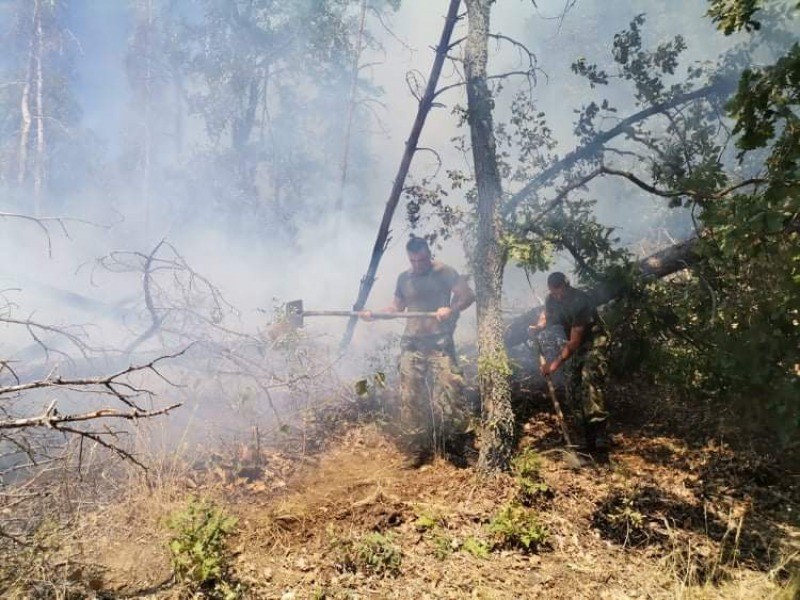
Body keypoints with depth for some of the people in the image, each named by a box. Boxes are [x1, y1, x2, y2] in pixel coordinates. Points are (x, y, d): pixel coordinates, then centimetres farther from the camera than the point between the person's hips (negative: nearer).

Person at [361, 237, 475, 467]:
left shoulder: (444, 272, 0)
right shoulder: (404, 278, 14)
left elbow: (468, 295, -7)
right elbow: (396, 308, 21)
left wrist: (451, 309, -26)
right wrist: (373, 314, 4)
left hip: (439, 342, -4)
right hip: (411, 344, 4)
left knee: (449, 392, -11)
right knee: (411, 399, 2)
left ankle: (459, 445, 6)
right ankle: (417, 451, 10)